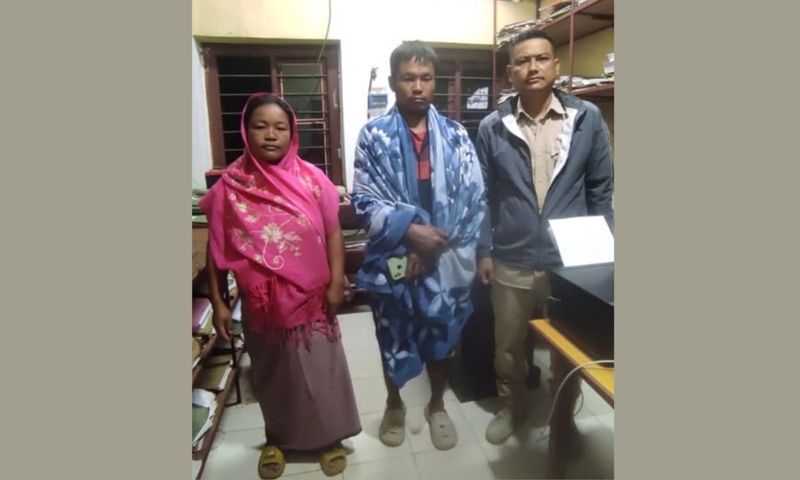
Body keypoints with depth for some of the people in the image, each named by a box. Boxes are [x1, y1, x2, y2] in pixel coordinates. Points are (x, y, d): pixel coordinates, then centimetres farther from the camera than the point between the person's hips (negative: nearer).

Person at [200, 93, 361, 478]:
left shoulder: (311, 178, -6)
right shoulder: (229, 186, -5)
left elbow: (333, 233, -2)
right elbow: (217, 248, 0)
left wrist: (336, 283, -8)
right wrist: (218, 302, 0)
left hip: (311, 299, 0)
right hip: (261, 303, 1)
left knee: (320, 370, 14)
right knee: (272, 372, 20)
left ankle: (331, 438, 38)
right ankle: (277, 437, 46)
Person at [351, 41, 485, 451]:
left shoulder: (456, 136, 1)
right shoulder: (373, 136, -5)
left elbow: (474, 200, -4)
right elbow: (364, 201, -9)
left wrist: (437, 245, -13)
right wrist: (409, 230, -23)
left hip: (444, 260, 2)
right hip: (392, 258, -1)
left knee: (441, 336, 17)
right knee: (392, 339, 16)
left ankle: (437, 406, 43)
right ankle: (394, 405, 43)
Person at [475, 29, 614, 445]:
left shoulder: (588, 119, -2)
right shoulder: (493, 127, -3)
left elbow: (600, 190, 3)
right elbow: (483, 194, 1)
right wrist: (484, 251, -2)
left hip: (571, 261, 0)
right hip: (511, 263, 0)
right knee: (508, 345, 17)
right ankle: (510, 408, 43)